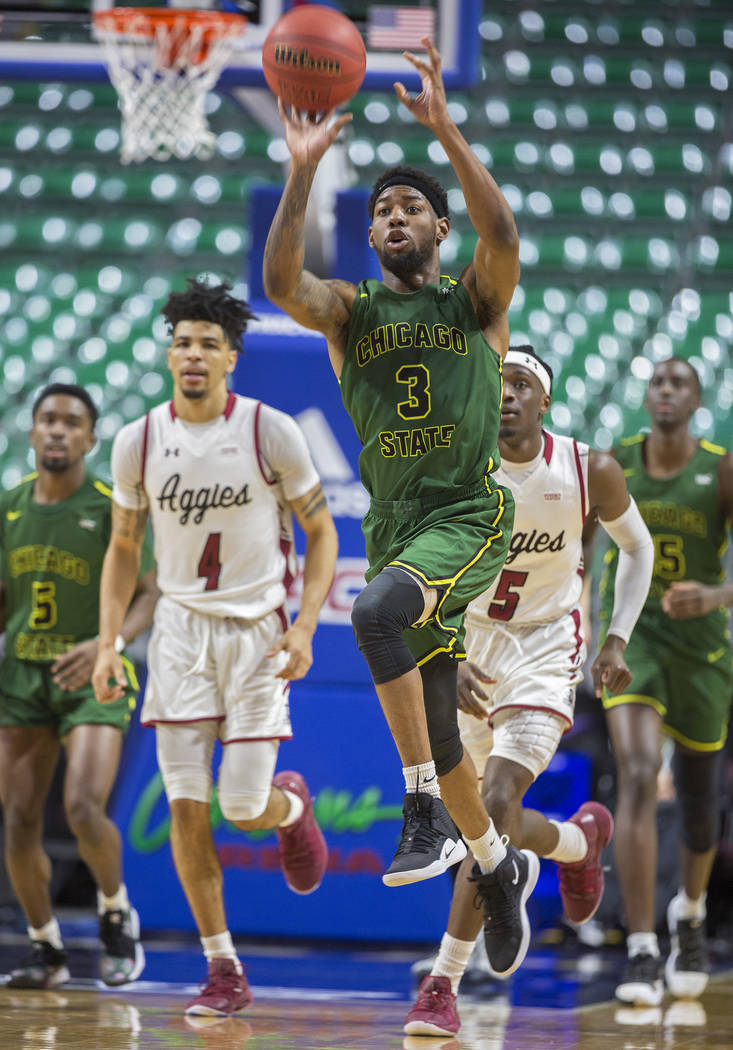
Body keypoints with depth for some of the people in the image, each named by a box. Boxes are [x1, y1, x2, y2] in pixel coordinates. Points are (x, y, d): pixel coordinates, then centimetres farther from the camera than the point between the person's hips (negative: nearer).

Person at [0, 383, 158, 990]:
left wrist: (109, 643, -25)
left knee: (84, 808, -20)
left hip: (94, 681, -4)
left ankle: (118, 916, 7)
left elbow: (149, 596, -9)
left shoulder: (112, 509, -8)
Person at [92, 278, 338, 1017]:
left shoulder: (270, 432, -10)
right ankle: (223, 971, 4)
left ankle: (292, 805, 33)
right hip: (182, 627, 2)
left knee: (245, 809, -7)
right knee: (186, 805, -6)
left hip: (259, 629, -2)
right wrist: (107, 643, 1)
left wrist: (305, 626, -13)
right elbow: (124, 547, 10)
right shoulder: (137, 442, -2)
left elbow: (320, 532, -1)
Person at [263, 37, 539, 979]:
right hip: (394, 527, 5)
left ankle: (424, 805, -26)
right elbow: (281, 283, -14)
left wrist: (444, 128, -28)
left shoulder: (476, 301, 2)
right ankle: (500, 868, 29)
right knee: (431, 717, 8)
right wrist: (302, 171, -25)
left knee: (377, 614, -34)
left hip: (471, 520, -5)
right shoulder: (350, 311, 8)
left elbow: (502, 232, -20)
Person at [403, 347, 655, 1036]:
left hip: (546, 649, -2)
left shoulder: (590, 471, -11)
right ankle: (580, 839, 48)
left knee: (495, 809, -20)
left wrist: (617, 640, -1)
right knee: (486, 822, 13)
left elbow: (637, 548, 8)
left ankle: (444, 984, -11)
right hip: (469, 643, 2)